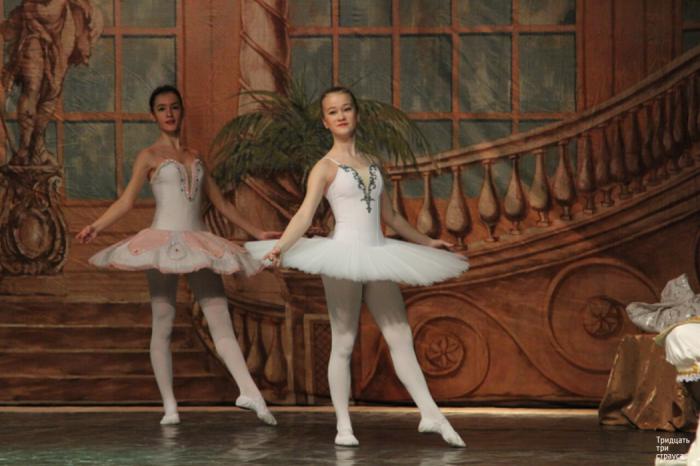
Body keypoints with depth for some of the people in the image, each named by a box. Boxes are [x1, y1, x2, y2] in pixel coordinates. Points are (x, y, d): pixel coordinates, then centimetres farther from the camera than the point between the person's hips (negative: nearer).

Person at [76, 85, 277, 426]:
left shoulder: (194, 157, 19)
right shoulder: (149, 156, 5)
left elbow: (220, 203, 24)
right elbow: (127, 200, -4)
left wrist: (256, 232, 25)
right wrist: (96, 226, -19)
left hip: (198, 244, 4)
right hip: (163, 241, -4)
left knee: (221, 322, -5)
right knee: (163, 325, -3)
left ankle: (250, 392, -13)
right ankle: (170, 406, -3)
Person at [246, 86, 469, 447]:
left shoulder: (371, 163, 15)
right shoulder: (325, 168, -2)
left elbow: (390, 216, 25)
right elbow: (305, 214, -16)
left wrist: (426, 242, 33)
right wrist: (280, 248, -32)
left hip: (378, 257, 5)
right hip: (345, 254, -5)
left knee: (401, 338, 4)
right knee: (343, 343, -1)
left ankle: (431, 415, 6)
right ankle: (343, 426, 3)